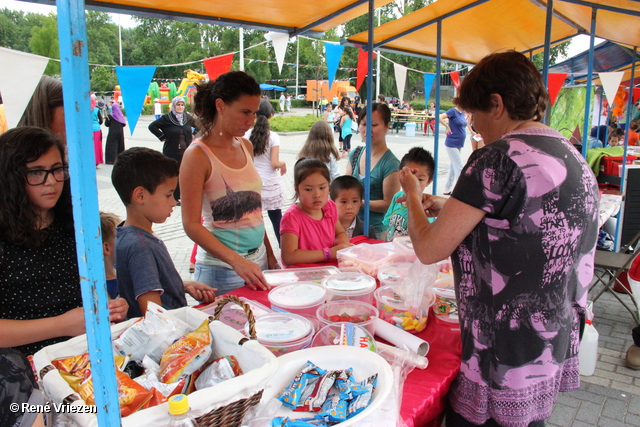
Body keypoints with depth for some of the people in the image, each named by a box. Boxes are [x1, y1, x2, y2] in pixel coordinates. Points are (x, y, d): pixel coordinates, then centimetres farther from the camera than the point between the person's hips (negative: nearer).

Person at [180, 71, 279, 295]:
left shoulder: (246, 146, 6)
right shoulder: (198, 155, -14)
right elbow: (191, 225, -16)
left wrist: (270, 254, 11)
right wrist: (237, 261, -25)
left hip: (258, 259, 7)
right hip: (222, 270, -6)